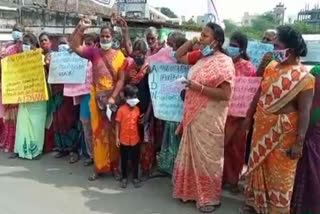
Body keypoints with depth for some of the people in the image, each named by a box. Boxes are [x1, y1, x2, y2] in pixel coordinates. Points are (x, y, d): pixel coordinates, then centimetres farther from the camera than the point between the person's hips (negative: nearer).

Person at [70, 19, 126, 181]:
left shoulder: (118, 55, -1)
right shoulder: (94, 52, 3)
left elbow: (121, 79, -5)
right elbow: (74, 47, -7)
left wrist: (112, 97, -14)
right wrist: (80, 28, -17)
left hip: (113, 98, -1)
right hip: (97, 98, 1)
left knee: (113, 132, 7)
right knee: (98, 132, 7)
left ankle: (114, 166, 19)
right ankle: (99, 166, 18)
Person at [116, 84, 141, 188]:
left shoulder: (137, 109, -1)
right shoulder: (121, 110, -11)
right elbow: (118, 124, -6)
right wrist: (117, 137, -7)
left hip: (135, 139, 3)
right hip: (124, 140, -2)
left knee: (135, 160, 13)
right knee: (124, 160, 12)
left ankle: (135, 177, 28)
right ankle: (124, 178, 28)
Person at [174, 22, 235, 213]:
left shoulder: (223, 62, -15)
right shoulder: (200, 57, 8)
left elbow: (225, 94, -21)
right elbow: (179, 56, 21)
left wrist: (199, 87, -24)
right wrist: (191, 41, 8)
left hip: (210, 118, -8)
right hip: (194, 115, 8)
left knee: (207, 157, 4)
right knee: (193, 155, 17)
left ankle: (210, 198, 21)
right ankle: (192, 190, 34)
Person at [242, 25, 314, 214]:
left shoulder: (303, 77, -17)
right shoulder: (271, 67, 2)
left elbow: (304, 112, -18)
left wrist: (299, 142, -20)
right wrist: (249, 117, 14)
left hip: (283, 133, -6)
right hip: (262, 127, 6)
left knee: (279, 173, 9)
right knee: (258, 165, 19)